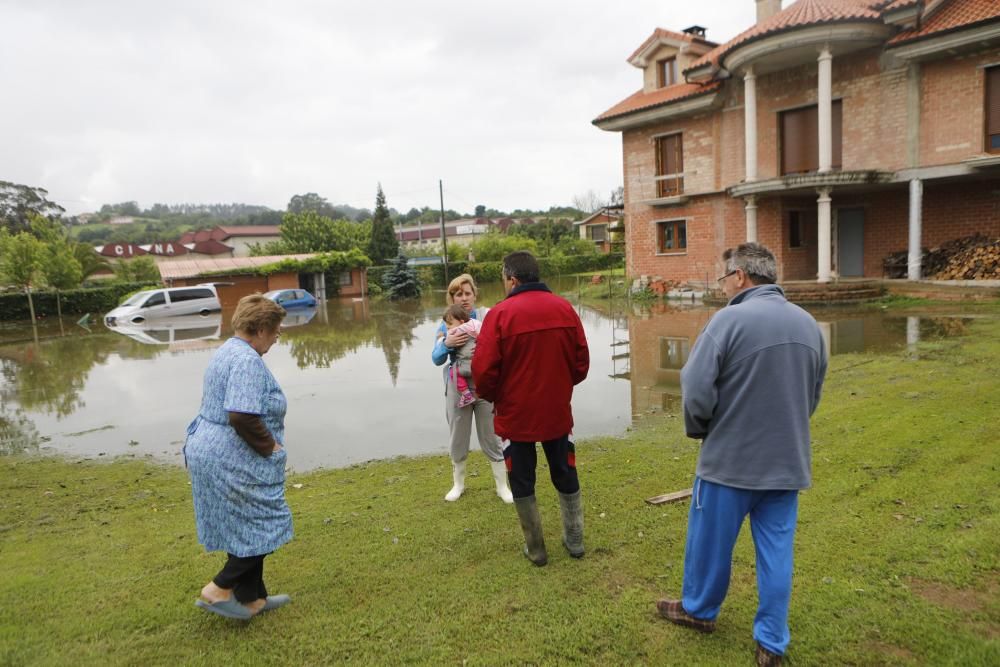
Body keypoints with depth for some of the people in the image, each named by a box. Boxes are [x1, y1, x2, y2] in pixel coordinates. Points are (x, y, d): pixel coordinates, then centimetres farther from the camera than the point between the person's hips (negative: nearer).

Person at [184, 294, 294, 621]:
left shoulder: (227, 351, 13)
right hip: (233, 461, -11)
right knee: (261, 528, 3)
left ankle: (252, 598, 28)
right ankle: (218, 590, 9)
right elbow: (241, 416, -30)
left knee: (245, 528, 18)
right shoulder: (247, 360, -21)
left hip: (210, 453, 11)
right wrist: (270, 446, -15)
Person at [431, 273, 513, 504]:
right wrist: (447, 344, -24)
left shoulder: (487, 316, -4)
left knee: (491, 439, 8)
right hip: (457, 388, 2)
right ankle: (458, 484, 36)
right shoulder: (446, 324, 2)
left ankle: (502, 486, 25)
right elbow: (436, 359, -5)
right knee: (457, 440, 15)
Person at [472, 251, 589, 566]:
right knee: (566, 475, 20)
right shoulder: (564, 308, -3)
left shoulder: (500, 314, -15)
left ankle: (535, 549, 24)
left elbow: (483, 370, -15)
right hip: (558, 412, 4)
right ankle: (575, 540, 32)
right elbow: (581, 362, 2)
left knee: (522, 482, 13)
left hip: (515, 415, -3)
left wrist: (493, 397, 4)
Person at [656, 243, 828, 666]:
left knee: (711, 540, 16)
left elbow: (697, 391, -20)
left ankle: (699, 609, 37)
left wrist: (697, 429, 0)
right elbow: (813, 396, 12)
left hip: (729, 460, -5)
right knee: (776, 553, 14)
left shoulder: (729, 319, -18)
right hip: (788, 462, 6)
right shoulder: (808, 324, 3)